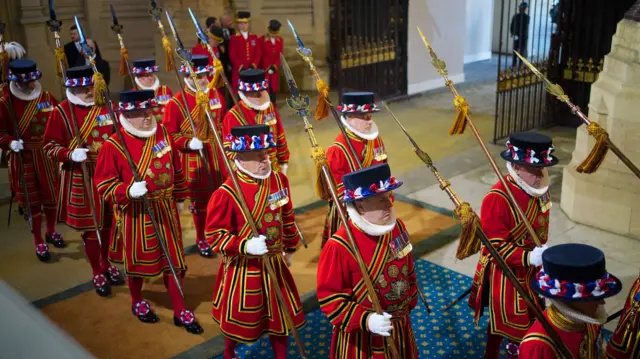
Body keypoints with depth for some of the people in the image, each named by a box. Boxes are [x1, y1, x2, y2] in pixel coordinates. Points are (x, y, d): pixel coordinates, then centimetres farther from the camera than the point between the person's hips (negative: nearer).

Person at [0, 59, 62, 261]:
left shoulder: (47, 97, -2)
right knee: (32, 200, 6)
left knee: (52, 195, 15)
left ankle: (51, 232, 38)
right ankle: (39, 242, 21)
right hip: (24, 159, -3)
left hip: (48, 157, 3)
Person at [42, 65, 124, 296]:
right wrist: (70, 154, -22)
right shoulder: (61, 111, -8)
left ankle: (107, 265, 34)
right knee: (89, 226, 6)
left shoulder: (106, 106, 3)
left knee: (109, 223, 14)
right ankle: (97, 274, 22)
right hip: (80, 179, -3)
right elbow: (49, 145, -5)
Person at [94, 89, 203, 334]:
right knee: (137, 258, 14)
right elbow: (104, 184, -11)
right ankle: (137, 302, 40)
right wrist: (129, 191, -27)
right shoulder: (114, 145, -15)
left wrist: (179, 195, 17)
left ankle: (180, 311, 22)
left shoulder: (162, 133, -1)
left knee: (173, 258, 9)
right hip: (135, 213, -4)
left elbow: (176, 167, 12)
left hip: (166, 209, 4)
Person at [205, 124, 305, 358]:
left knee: (280, 314, 16)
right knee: (238, 317, 16)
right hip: (242, 268, -4)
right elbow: (214, 235, -17)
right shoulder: (226, 193, -22)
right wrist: (246, 246, -29)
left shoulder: (279, 181, -5)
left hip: (275, 263, 4)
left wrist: (290, 248, 17)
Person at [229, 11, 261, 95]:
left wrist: (254, 65, -8)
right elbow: (232, 55, -5)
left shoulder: (254, 37, 13)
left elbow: (258, 53, 7)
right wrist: (240, 67, -16)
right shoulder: (234, 38, 2)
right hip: (239, 71, -3)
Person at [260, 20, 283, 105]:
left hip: (274, 69, 4)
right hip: (264, 69, -4)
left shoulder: (280, 40, 4)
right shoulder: (262, 40, -9)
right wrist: (267, 68, -8)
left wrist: (274, 66, -8)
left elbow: (280, 55, 3)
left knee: (273, 88, 9)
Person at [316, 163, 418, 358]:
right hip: (361, 335, -6)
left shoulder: (397, 227, -6)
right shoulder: (340, 246, -27)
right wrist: (365, 320, -30)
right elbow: (329, 296, -22)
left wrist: (411, 300, 19)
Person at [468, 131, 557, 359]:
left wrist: (541, 253, 13)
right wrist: (528, 257, -38)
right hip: (504, 270, -8)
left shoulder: (539, 188, -6)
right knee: (502, 318, 10)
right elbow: (495, 245, -29)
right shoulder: (497, 198, -31)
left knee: (528, 311, 27)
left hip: (531, 266, 8)